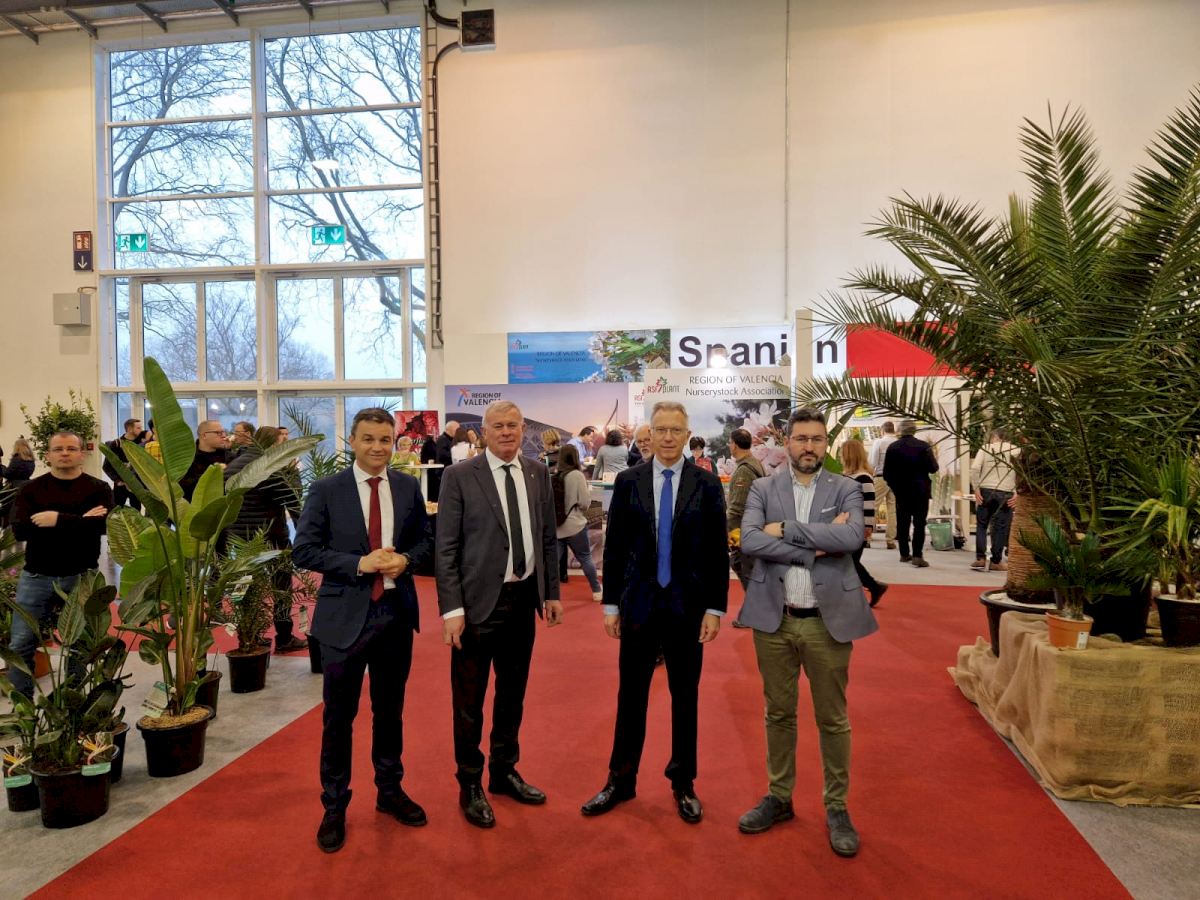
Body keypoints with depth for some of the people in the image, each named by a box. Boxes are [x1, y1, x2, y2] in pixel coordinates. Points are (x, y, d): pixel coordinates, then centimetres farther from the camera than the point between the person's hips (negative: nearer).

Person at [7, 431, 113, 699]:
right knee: (21, 644, 2)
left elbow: (102, 525, -17)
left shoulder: (98, 489, -1)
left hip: (82, 578, -1)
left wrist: (59, 520, -23)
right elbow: (19, 529, -13)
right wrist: (79, 521, -20)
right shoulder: (31, 489, 3)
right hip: (36, 577, 1)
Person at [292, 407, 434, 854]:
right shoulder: (326, 490, -7)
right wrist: (359, 563, -20)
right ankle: (335, 805, 26)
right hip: (345, 616, -3)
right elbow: (304, 550, -9)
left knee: (390, 711, 18)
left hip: (396, 614, 3)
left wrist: (405, 559, -13)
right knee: (339, 717, 9)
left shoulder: (408, 487, 2)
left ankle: (390, 791, 36)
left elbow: (425, 540, 9)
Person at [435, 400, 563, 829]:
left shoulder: (538, 472, 4)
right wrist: (452, 608, -14)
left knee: (513, 693, 18)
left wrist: (552, 592, 8)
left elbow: (548, 537, 10)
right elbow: (446, 548, -10)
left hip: (524, 597, 5)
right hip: (479, 600, -4)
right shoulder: (460, 476, -9)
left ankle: (504, 772, 37)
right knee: (469, 700, 7)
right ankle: (470, 785, 26)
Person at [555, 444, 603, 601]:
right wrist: (588, 490, 9)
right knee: (585, 558, 14)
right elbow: (585, 503, -9)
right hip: (574, 526, -3)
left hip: (554, 527, 3)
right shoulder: (577, 475, -10)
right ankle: (597, 591, 28)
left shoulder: (553, 477, 2)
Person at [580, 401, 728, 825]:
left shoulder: (707, 484, -2)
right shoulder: (628, 481, 0)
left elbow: (717, 551, -1)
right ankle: (621, 780, 25)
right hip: (638, 603, 1)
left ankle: (683, 783, 27)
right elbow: (614, 547, 2)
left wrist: (715, 607, -4)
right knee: (631, 694, 10)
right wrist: (610, 603, 0)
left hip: (688, 605, 0)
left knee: (685, 695, 11)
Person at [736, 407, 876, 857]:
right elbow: (749, 540, -12)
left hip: (827, 620, -1)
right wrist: (814, 548, -16)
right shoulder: (762, 488, 3)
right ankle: (779, 797, 31)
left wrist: (787, 529, -15)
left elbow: (851, 537, -18)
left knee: (832, 719, 9)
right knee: (778, 713, 14)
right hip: (773, 618, 1)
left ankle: (837, 808, 26)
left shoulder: (846, 490, 1)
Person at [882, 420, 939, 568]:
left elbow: (886, 473, -4)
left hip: (901, 490, 2)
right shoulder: (924, 446, -9)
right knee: (919, 523, -1)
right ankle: (917, 555, -9)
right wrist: (934, 457, 11)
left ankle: (904, 554, 17)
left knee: (902, 522, 12)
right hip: (920, 490, -2)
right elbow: (933, 468, -10)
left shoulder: (892, 447, -3)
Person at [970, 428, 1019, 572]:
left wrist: (976, 489, -4)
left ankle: (980, 558, 5)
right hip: (1006, 493, 0)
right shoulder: (1015, 450, 8)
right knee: (1000, 528, 5)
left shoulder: (985, 448, 6)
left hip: (986, 491, 0)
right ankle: (996, 561, 9)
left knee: (981, 525, 11)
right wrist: (1017, 493, -2)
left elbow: (975, 469, -7)